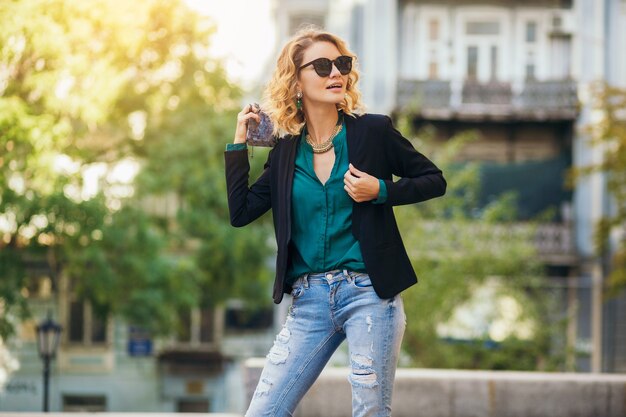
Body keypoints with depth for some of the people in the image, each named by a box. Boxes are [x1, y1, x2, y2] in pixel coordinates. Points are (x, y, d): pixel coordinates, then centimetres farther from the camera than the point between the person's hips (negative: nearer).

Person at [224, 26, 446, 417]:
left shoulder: (374, 131, -1)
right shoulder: (286, 150, 8)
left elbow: (435, 180, 5)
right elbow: (241, 212, 6)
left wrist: (380, 191, -11)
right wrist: (239, 143, 4)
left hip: (368, 293, -3)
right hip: (308, 300, 4)